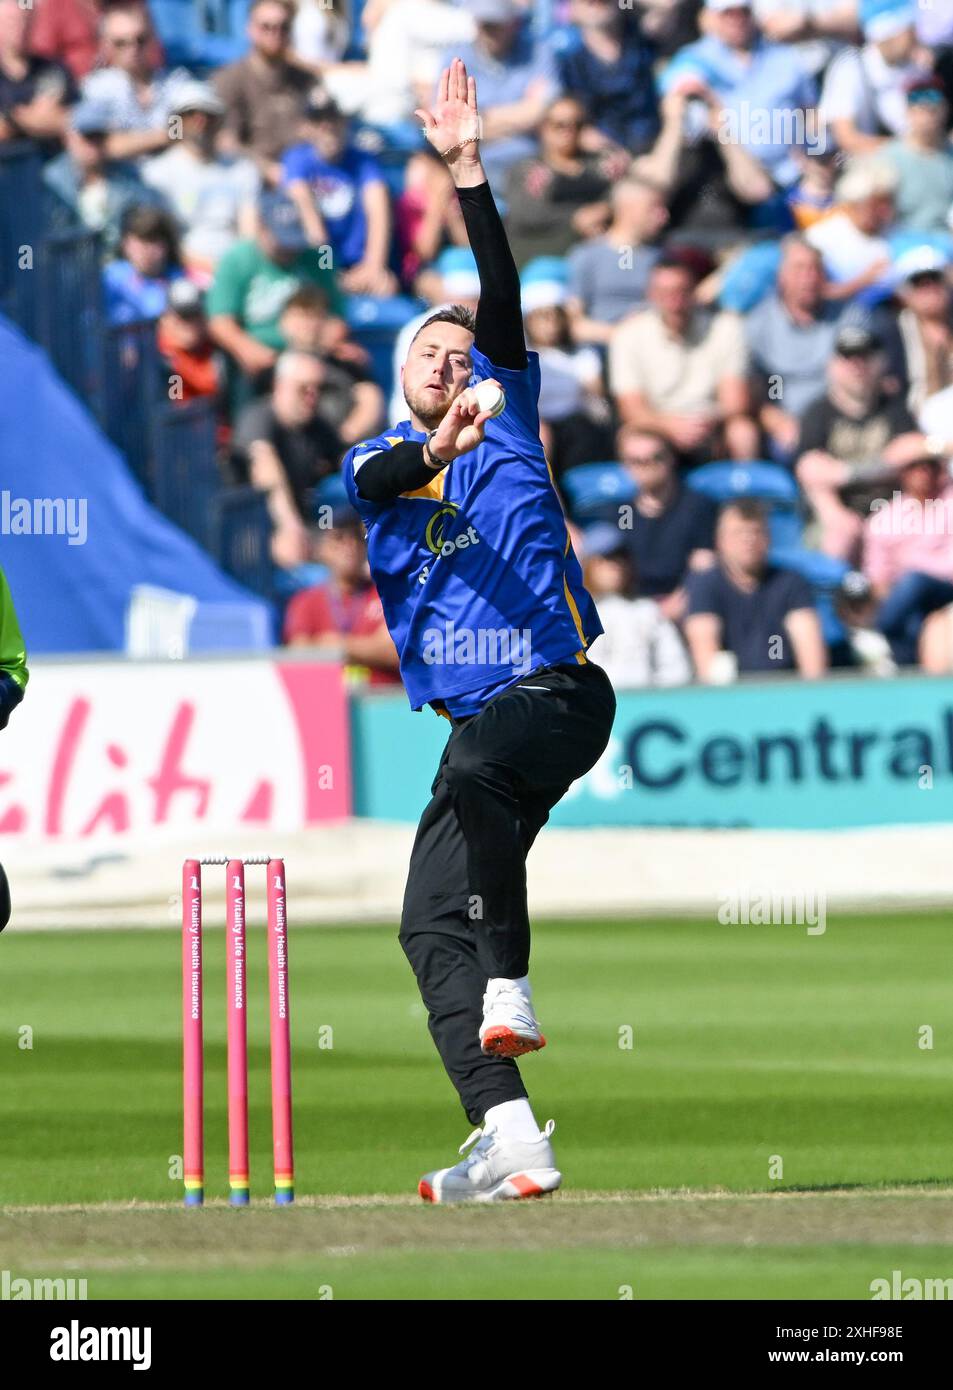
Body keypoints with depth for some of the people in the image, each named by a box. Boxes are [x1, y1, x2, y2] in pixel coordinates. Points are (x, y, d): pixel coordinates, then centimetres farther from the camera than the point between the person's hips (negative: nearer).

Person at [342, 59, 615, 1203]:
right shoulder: (375, 464, 16)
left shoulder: (505, 420, 11)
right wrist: (434, 452, -32)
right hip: (476, 711, 5)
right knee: (432, 923, -7)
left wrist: (467, 171, -9)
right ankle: (510, 1141, -13)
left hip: (558, 687, -5)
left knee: (473, 775, -36)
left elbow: (502, 303, -2)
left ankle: (510, 991, -32)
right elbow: (380, 478, -9)